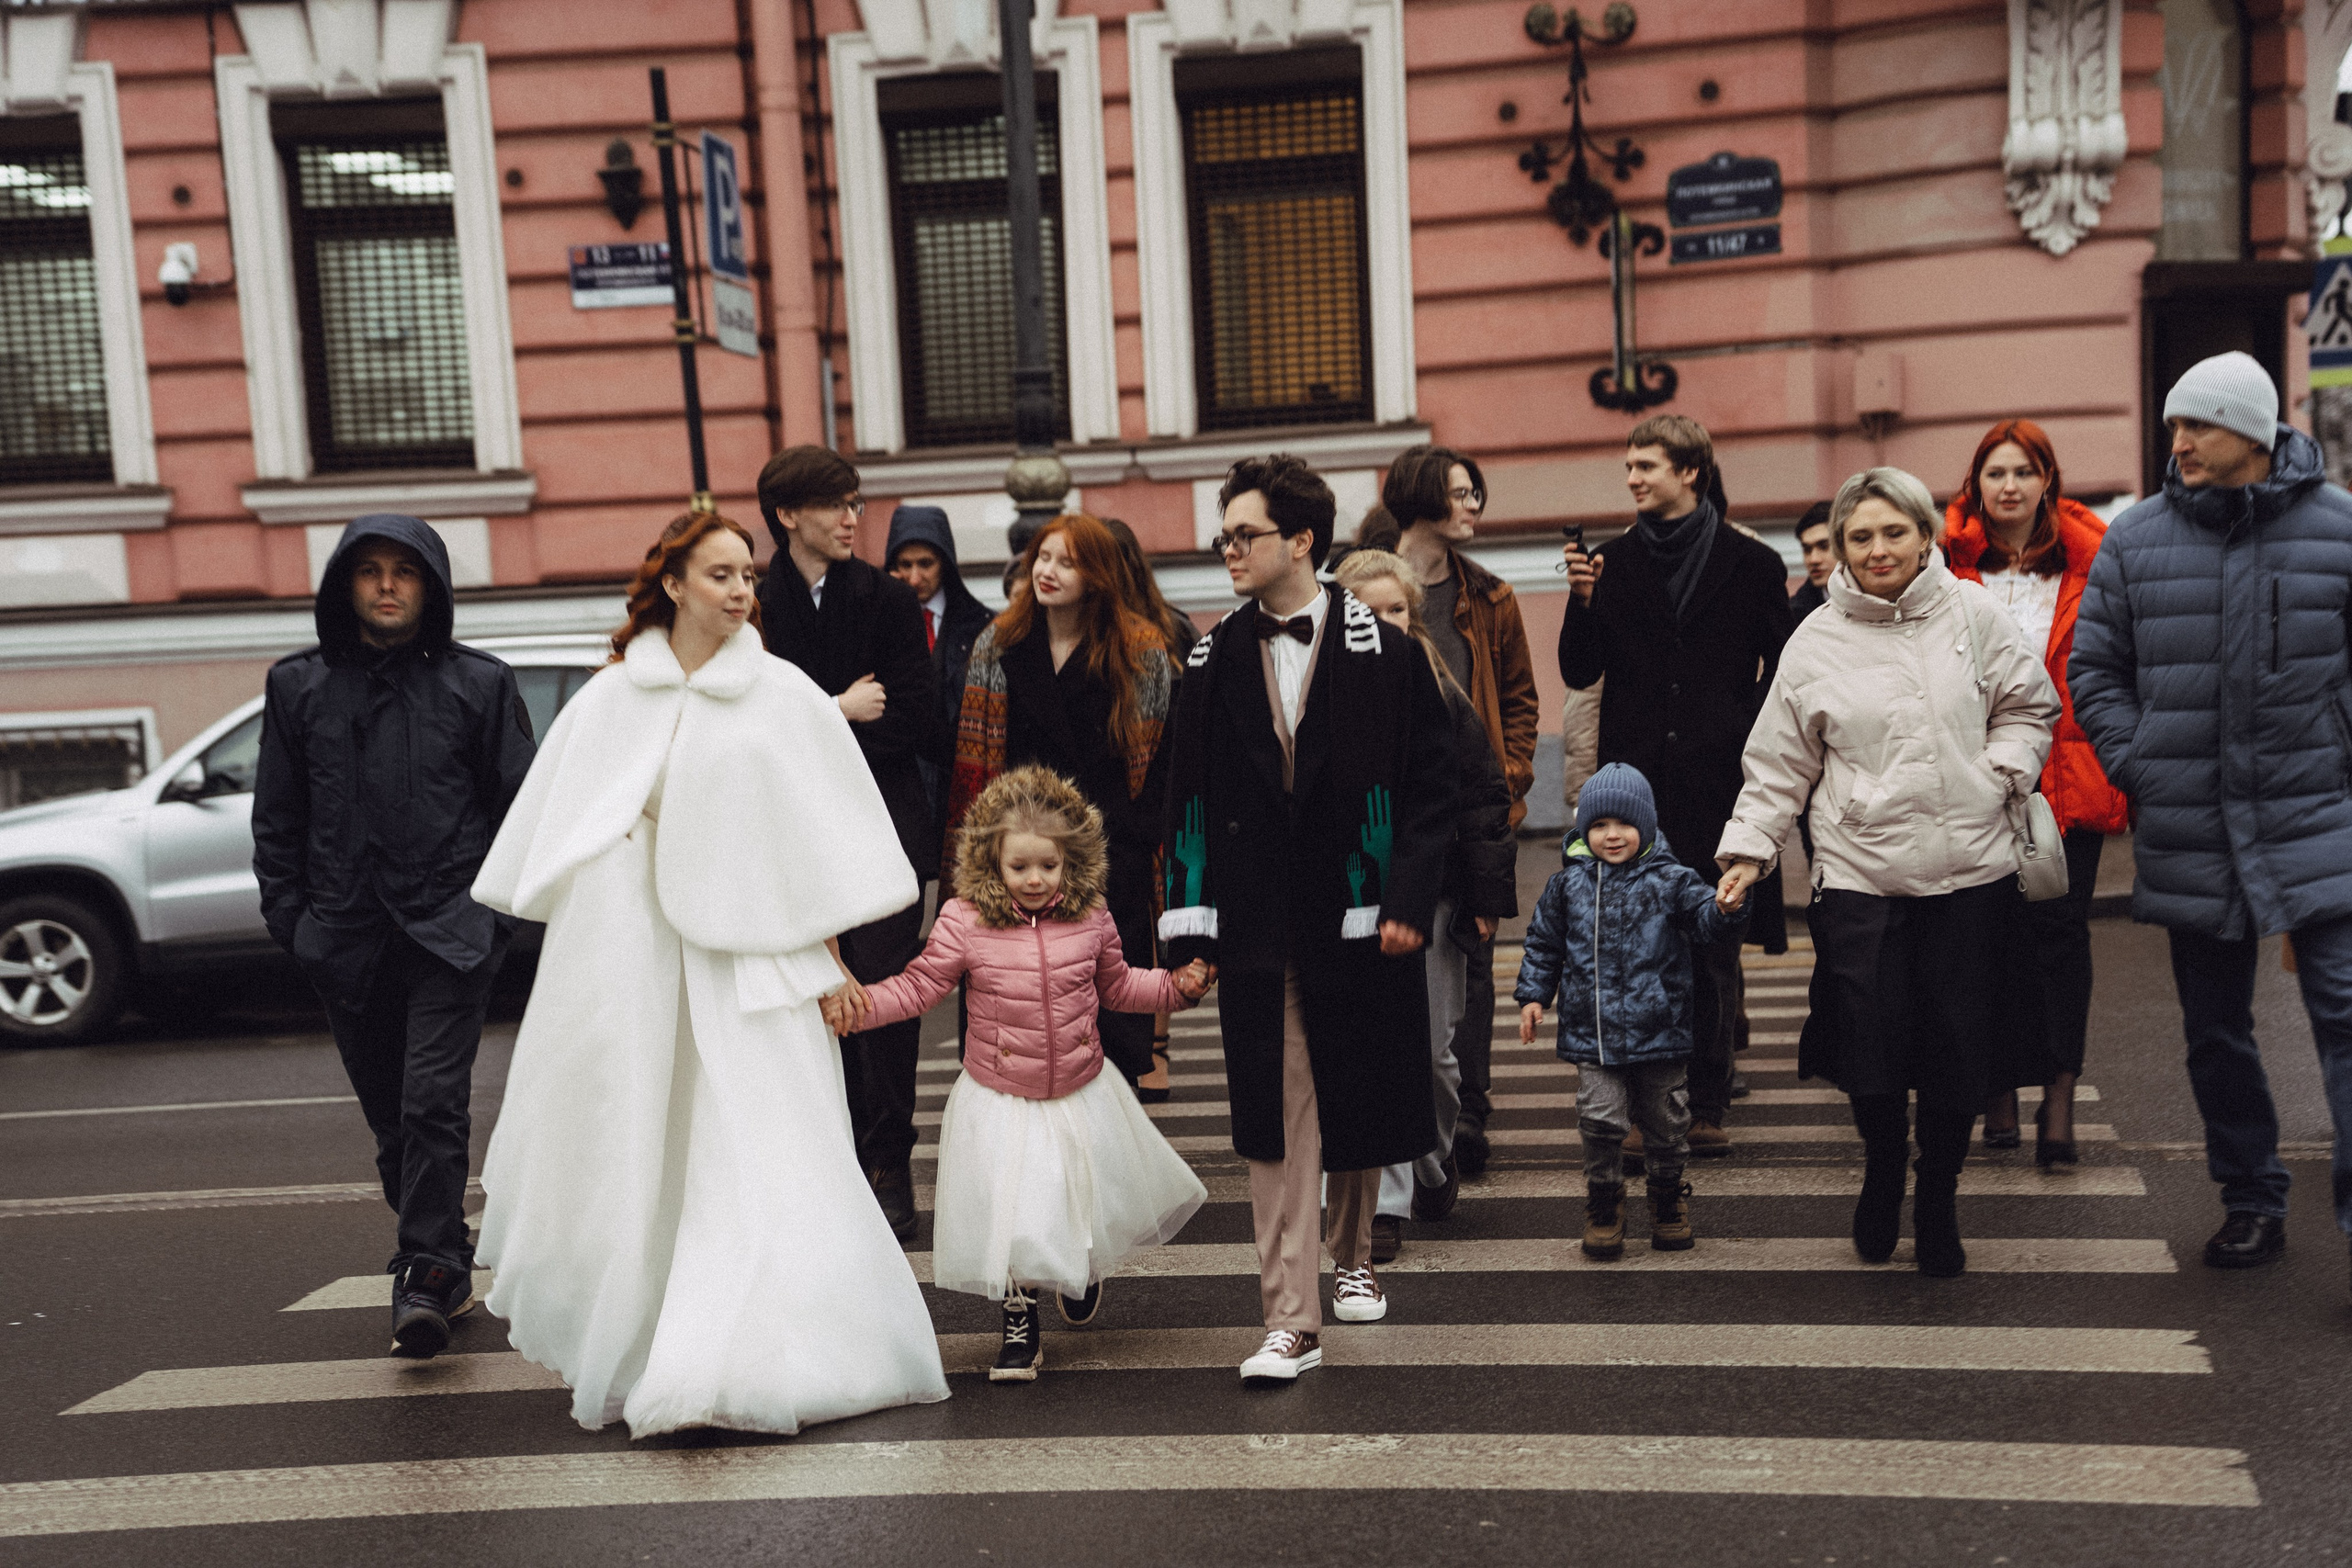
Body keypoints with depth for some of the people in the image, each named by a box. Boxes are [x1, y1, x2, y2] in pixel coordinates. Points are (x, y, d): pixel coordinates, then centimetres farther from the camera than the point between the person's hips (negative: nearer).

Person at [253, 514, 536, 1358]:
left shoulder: (478, 684, 3)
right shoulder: (298, 686, 9)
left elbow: (520, 803, 6)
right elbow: (277, 815, 13)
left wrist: (502, 907, -2)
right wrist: (290, 915, 5)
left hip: (449, 931, -3)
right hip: (345, 940, 3)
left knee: (433, 1104, -13)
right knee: (390, 1119, 11)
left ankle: (425, 1277, -7)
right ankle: (445, 1264, 26)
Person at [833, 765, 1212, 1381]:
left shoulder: (1090, 919, -5)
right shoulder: (965, 924, -14)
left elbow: (1115, 986, 10)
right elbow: (918, 986, -9)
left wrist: (1177, 984, 0)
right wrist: (857, 1001, -23)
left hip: (1082, 1094, 3)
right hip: (1000, 1101, -2)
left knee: (1090, 1207, 18)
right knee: (1009, 1220, 1)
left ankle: (1085, 1269, 53)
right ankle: (1020, 1325, 23)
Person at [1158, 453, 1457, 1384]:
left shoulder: (1385, 652, -2)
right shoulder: (1214, 662, 5)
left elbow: (1431, 785, -2)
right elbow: (1189, 800, 6)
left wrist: (1409, 899, -11)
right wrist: (1189, 926, 0)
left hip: (1360, 916, -1)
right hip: (1257, 925, 1)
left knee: (1363, 1102, 13)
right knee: (1277, 1120, -2)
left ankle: (1350, 1256, 38)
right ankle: (1292, 1319, 2)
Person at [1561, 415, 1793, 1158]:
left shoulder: (1752, 563, 3)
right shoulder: (1614, 562, 8)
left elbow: (1783, 671, 7)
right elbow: (1580, 672, 5)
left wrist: (1747, 747, -2)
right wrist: (1583, 600, -9)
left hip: (1716, 781, -1)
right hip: (1636, 777, 2)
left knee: (1714, 946, 3)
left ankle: (1706, 1103, 12)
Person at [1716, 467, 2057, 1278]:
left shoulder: (1971, 613, 3)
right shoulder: (1816, 643, 3)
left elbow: (2028, 705, 12)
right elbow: (1780, 762, 6)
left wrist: (2001, 776, -4)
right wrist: (1748, 847, 1)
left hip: (1971, 870, 1)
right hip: (1859, 875, -1)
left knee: (1958, 1051, 3)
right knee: (1870, 1045, -5)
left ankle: (1938, 1200, 26)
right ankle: (1882, 1171, 27)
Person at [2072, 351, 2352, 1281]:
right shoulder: (2136, 540, 4)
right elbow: (2094, 668, 10)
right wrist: (2139, 767, 1)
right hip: (2190, 829, 3)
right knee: (2215, 1029, 11)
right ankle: (2252, 1199, 26)